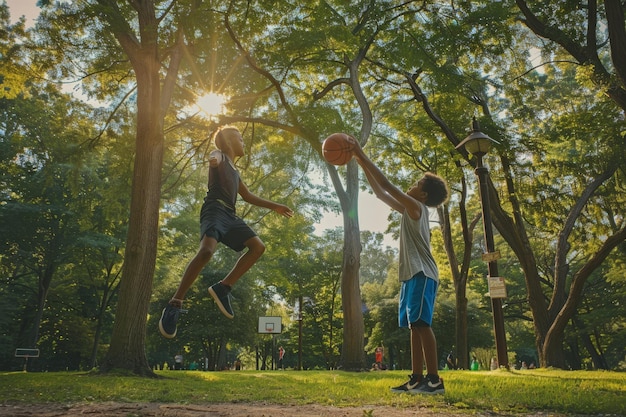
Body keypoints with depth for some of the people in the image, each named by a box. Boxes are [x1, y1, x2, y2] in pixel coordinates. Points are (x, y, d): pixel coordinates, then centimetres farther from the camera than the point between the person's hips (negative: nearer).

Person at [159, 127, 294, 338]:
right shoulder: (219, 156, 7)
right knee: (207, 250, -31)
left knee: (258, 247, 1)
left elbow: (248, 196, 40)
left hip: (229, 214, 9)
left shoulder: (234, 171, 32)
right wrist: (213, 160, -47)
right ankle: (174, 305, -27)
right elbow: (214, 157, -21)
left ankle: (222, 288, -1)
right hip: (215, 209, -9)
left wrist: (274, 206, 41)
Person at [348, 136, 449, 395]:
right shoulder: (409, 210, 21)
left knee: (421, 324, -13)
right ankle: (417, 379, 9)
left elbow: (386, 184, -11)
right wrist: (361, 164, 21)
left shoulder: (417, 207, -4)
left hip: (422, 274, -10)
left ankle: (434, 380, -12)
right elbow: (380, 194, 23)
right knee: (414, 326, 6)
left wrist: (362, 156, -7)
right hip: (411, 275, 10)